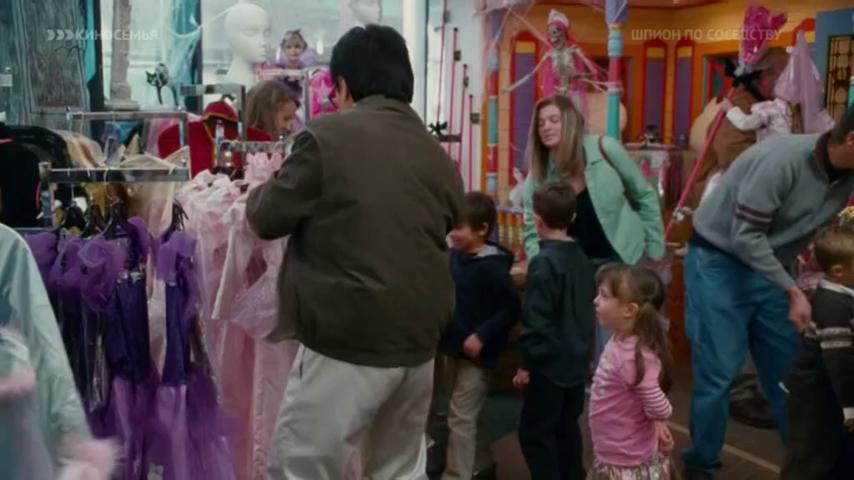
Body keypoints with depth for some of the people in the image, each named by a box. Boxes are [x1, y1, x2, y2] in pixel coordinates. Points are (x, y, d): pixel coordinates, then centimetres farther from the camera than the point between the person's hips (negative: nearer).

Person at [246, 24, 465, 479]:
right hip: (418, 341, 7)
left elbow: (269, 220, 0)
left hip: (347, 344, -6)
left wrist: (263, 187, 21)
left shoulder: (326, 135, -8)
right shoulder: (437, 155, 7)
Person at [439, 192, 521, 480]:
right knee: (467, 415, 22)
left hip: (476, 352, -8)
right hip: (454, 347, 8)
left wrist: (482, 336, -23)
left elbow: (512, 308, -19)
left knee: (460, 418, -1)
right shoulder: (454, 256, 1)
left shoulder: (491, 266, -19)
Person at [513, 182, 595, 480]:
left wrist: (528, 363, -12)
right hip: (578, 361, 8)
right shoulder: (582, 258, 7)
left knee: (535, 433, 1)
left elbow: (536, 319, -20)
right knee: (567, 429, 18)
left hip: (551, 363, -8)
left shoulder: (544, 262, -18)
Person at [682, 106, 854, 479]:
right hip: (719, 259, -6)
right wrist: (793, 291, -23)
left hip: (769, 263, 7)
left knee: (789, 369, 8)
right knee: (719, 371, -3)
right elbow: (745, 237, -25)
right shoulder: (782, 160, -27)